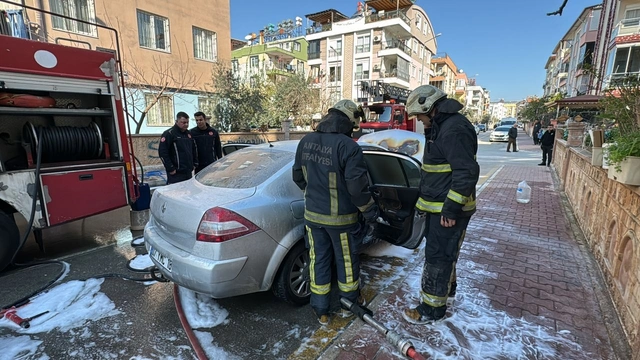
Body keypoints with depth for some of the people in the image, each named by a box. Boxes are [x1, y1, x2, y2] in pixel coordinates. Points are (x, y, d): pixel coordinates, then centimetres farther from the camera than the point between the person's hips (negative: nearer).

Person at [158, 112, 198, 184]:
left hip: (188, 172, 7)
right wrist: (170, 169, -15)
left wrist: (195, 164, 16)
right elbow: (162, 152, -13)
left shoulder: (188, 133, 16)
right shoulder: (169, 134, -7)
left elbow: (194, 149, 25)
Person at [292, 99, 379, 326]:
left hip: (312, 215, 5)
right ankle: (350, 303, 39)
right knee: (347, 260, 17)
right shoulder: (348, 146, -20)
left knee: (318, 260, 16)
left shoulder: (306, 141, 0)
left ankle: (321, 311, 30)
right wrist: (371, 212, -5)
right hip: (340, 218, -5)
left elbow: (298, 176, 10)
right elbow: (357, 186, -21)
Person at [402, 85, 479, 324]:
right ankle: (447, 286, 46)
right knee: (441, 252, 24)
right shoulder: (439, 127, 13)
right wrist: (424, 201, 22)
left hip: (448, 210, -10)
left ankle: (432, 308, 15)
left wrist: (451, 208, -25)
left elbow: (467, 172, -28)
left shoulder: (455, 129, -22)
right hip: (437, 206, 10)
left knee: (437, 256, 0)